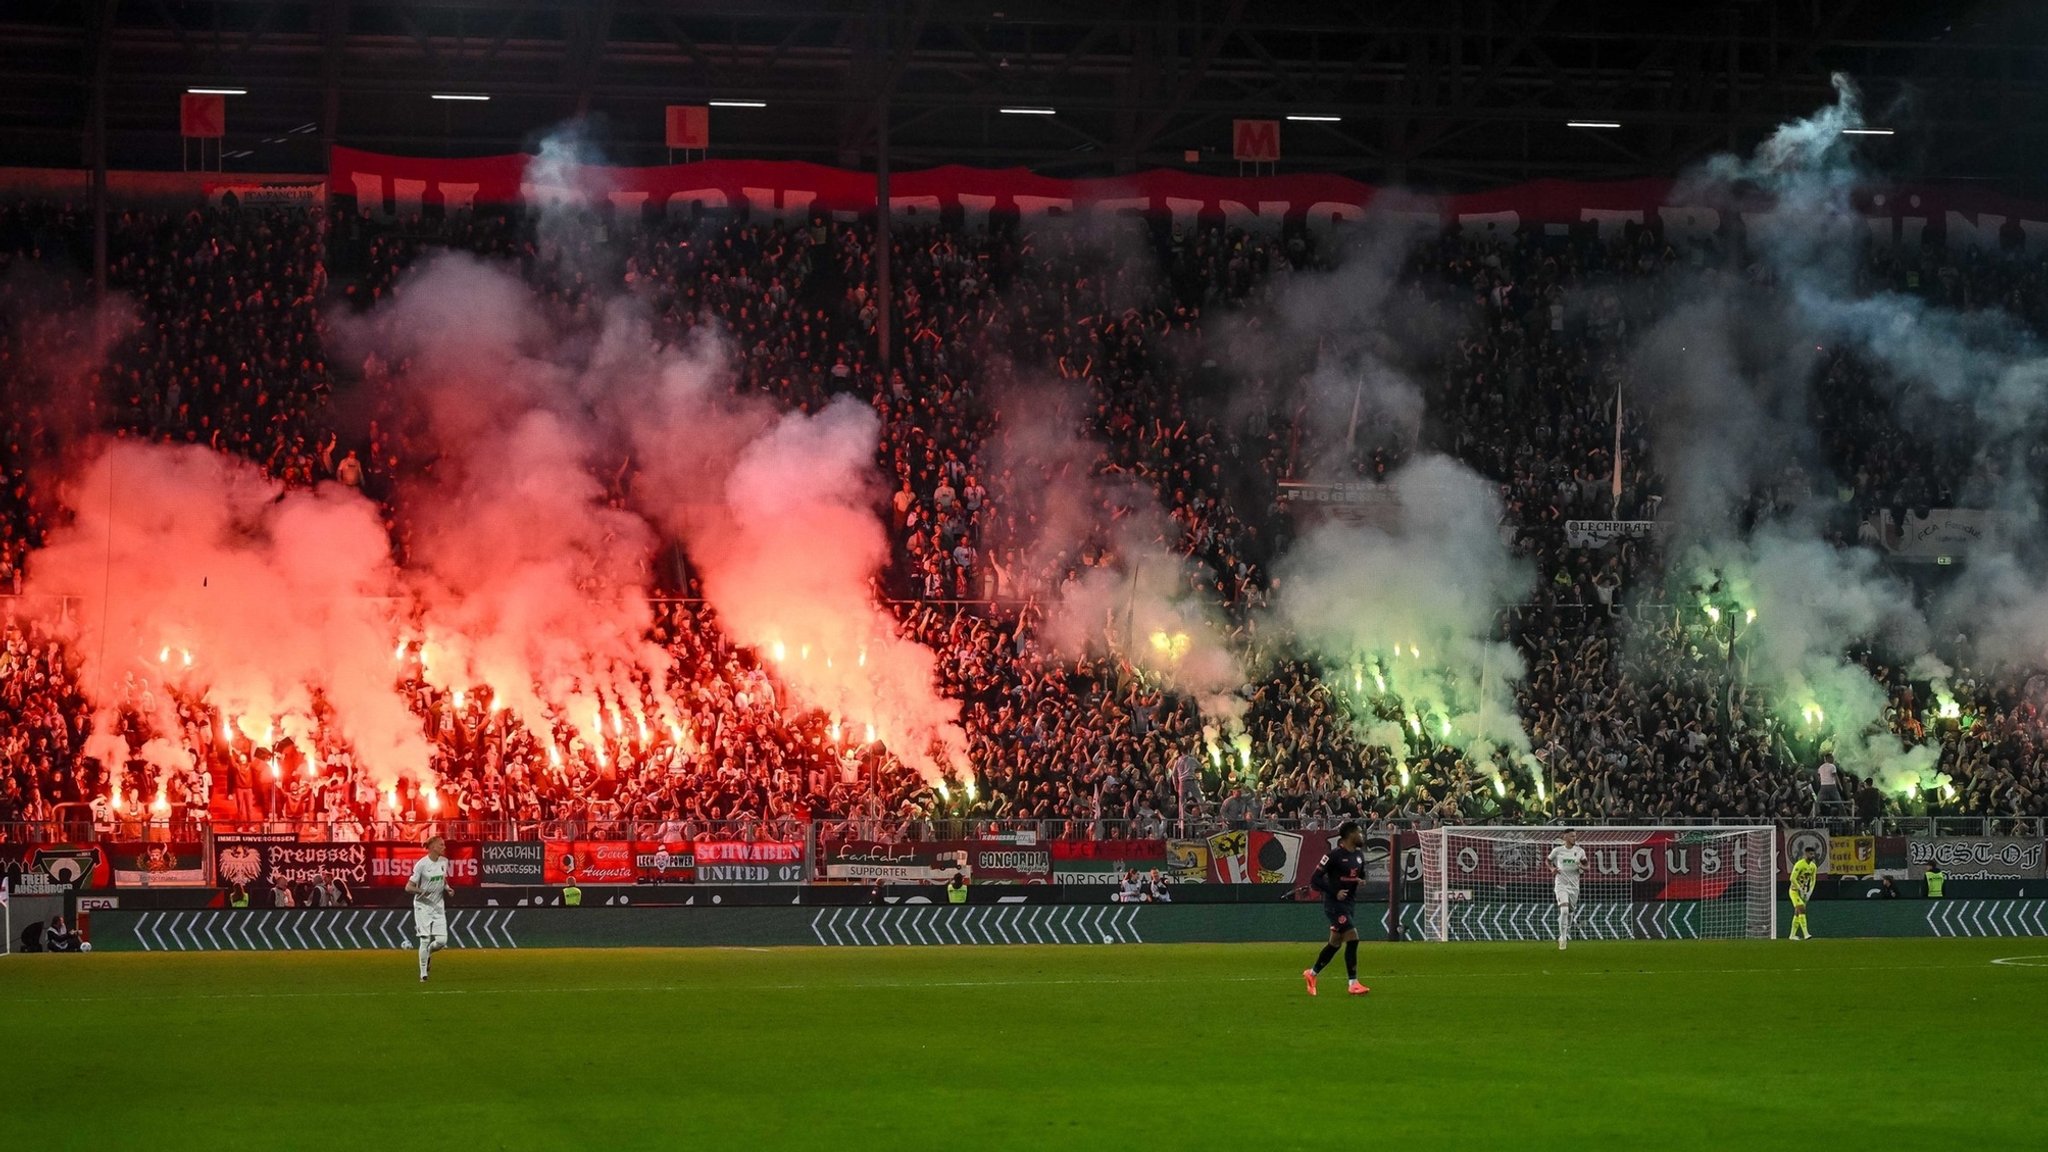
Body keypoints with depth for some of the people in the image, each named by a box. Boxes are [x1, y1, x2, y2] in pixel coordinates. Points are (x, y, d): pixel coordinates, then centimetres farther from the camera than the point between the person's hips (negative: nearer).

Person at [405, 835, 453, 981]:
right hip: (423, 905, -5)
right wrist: (421, 891, -32)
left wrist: (447, 887, 0)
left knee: (442, 941, -4)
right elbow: (408, 887, -14)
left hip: (438, 906, 5)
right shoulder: (421, 864, -15)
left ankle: (428, 953, 30)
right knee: (425, 939, -7)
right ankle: (423, 974, 4)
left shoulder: (444, 861, 3)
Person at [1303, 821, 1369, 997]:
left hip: (1348, 904, 8)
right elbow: (1314, 880, -14)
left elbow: (1361, 875, 25)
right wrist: (1334, 892, -21)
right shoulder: (1333, 855, -14)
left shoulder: (1359, 856, 9)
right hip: (1335, 904, -8)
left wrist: (1362, 881, 1)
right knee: (1352, 939, -15)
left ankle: (1312, 974, 30)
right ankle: (1353, 983, -11)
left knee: (1335, 943, 13)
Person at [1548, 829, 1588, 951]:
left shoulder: (1580, 851, 2)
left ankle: (1567, 932, 37)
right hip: (1561, 884, -3)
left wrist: (1582, 867, -15)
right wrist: (1552, 869, -7)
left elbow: (1586, 867, 8)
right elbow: (1548, 861, 14)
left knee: (1571, 911, 12)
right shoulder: (1557, 850, -2)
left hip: (1574, 884, 3)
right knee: (1564, 910, -19)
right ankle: (1562, 938, -14)